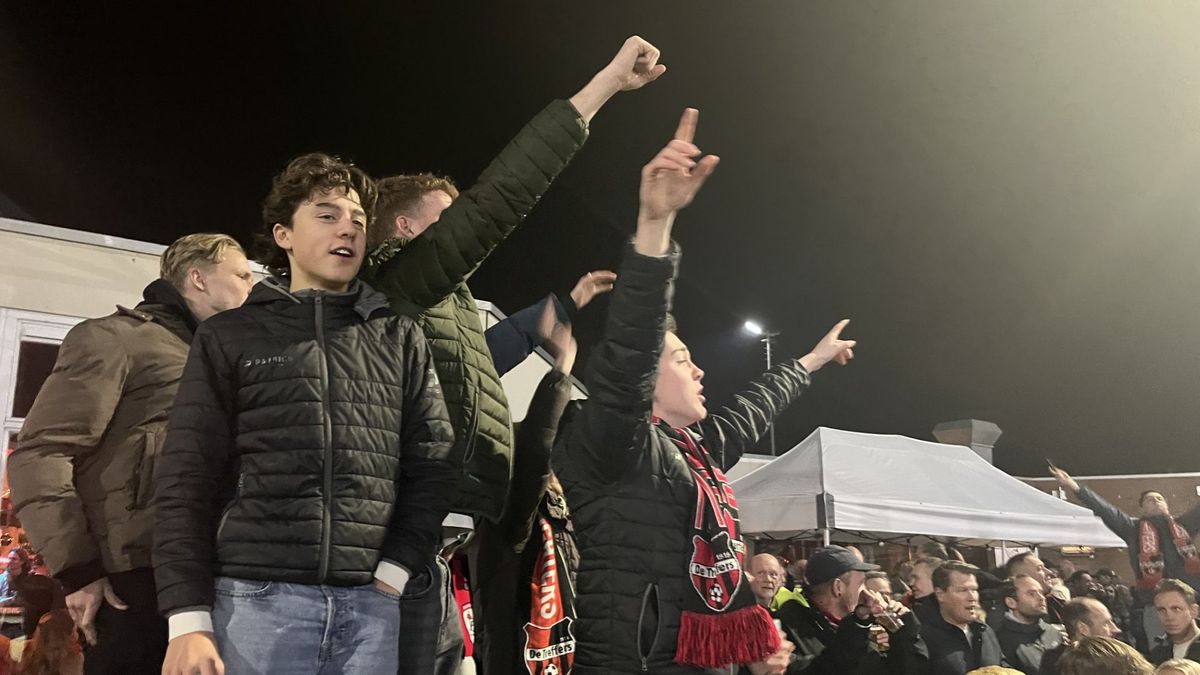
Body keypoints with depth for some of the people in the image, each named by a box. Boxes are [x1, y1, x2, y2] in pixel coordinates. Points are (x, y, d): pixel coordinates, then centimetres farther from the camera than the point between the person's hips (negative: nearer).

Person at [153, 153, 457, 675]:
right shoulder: (230, 336, 9)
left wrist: (395, 568, -2)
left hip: (370, 603, 2)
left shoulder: (401, 338, 14)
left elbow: (433, 462, 10)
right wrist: (189, 618, -6)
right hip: (258, 596, -1)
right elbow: (186, 483, 3)